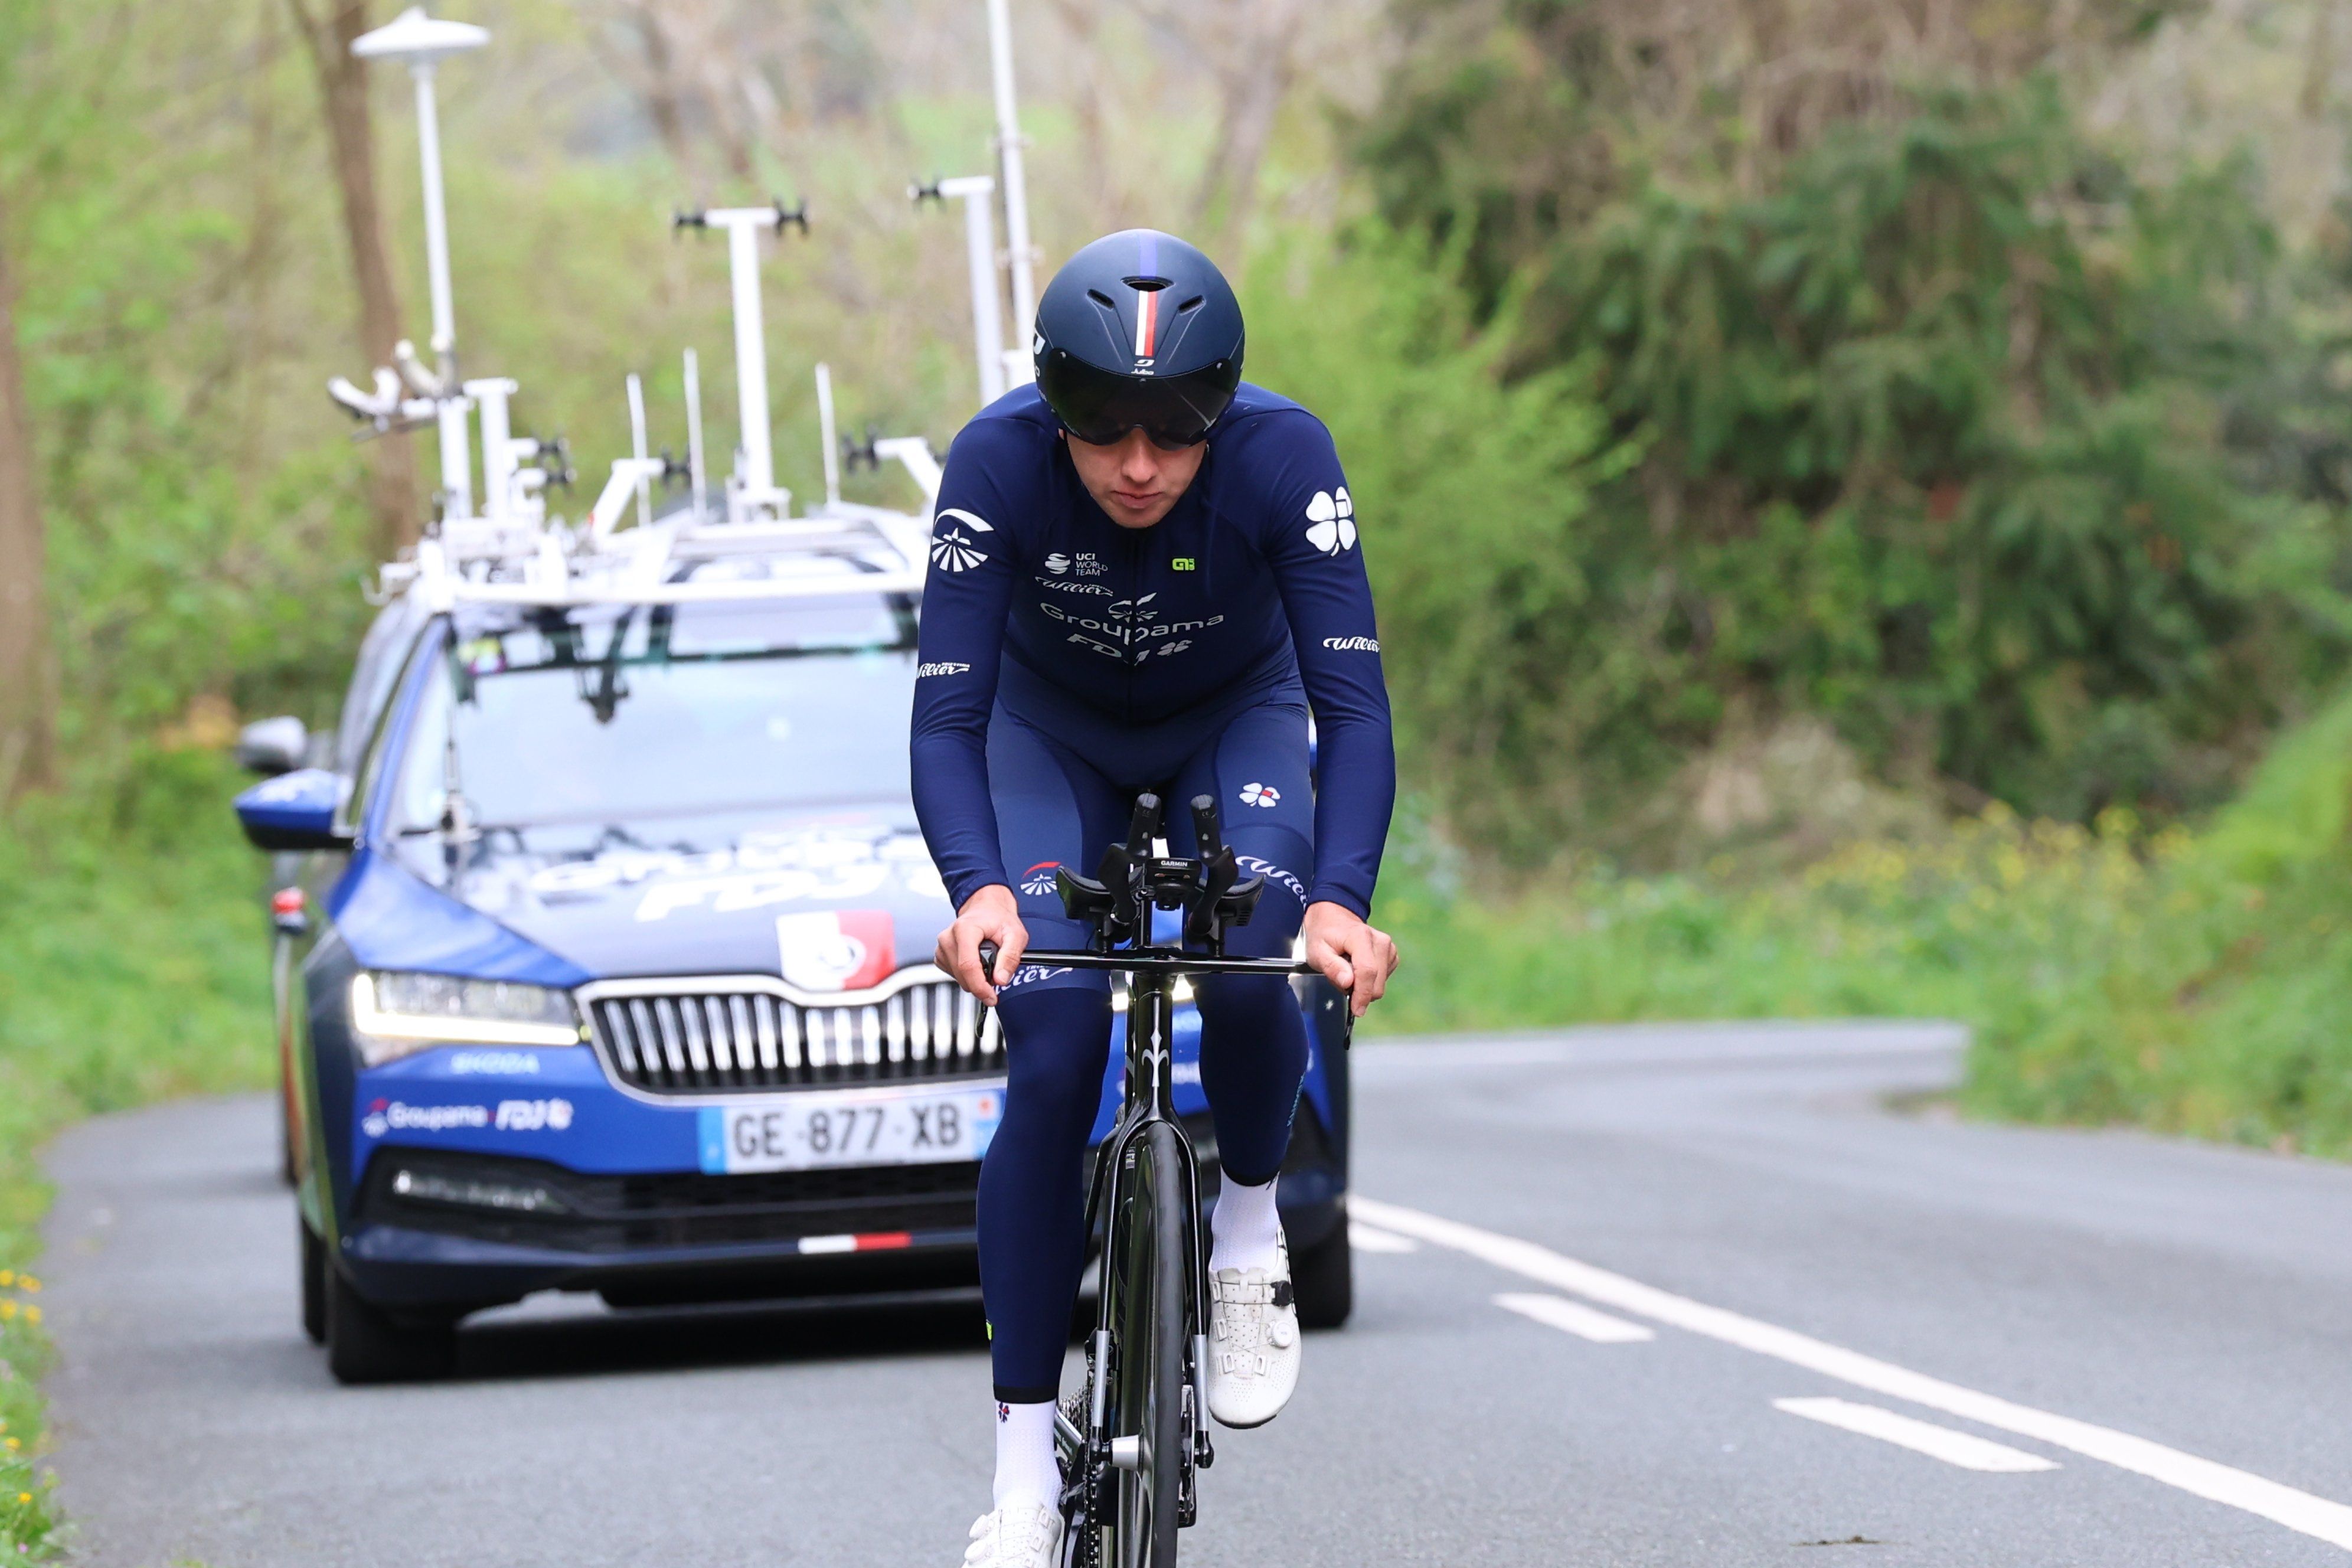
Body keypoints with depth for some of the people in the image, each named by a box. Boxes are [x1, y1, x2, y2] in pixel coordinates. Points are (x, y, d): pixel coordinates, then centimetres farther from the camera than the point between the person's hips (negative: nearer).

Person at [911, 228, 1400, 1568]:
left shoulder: (1285, 457, -32)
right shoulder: (998, 463, -32)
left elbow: (1353, 698, -34)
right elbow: (948, 710, -33)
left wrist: (1343, 900, -50)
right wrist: (979, 890, -51)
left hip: (1237, 719, 0)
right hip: (1057, 735, 0)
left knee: (1251, 966, -31)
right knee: (1052, 1063, -16)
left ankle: (1252, 1236, 0)